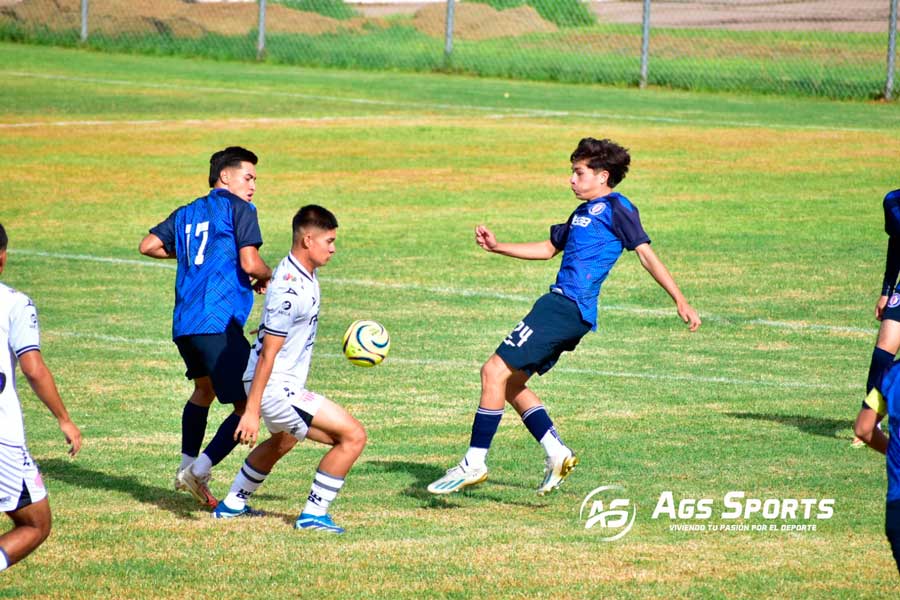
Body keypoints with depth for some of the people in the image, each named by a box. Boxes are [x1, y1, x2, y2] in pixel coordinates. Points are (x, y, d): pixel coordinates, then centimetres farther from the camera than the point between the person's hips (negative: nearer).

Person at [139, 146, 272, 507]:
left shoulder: (186, 214, 20)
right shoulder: (238, 209, -1)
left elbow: (148, 245, 18)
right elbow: (250, 263, -11)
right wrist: (266, 276, 11)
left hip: (183, 324, 8)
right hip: (219, 324, -8)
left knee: (204, 388, 32)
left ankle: (186, 468, 34)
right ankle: (200, 471, -13)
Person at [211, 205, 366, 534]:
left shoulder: (304, 274, 5)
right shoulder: (291, 290, -25)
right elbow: (268, 354, -25)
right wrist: (251, 411, -24)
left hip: (285, 385, 11)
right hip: (276, 387, -11)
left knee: (281, 442, 37)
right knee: (353, 436, -15)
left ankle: (232, 504, 53)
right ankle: (314, 513, -6)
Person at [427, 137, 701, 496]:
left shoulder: (616, 208, -4)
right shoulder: (585, 211, 23)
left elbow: (646, 255, -8)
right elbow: (549, 249, 34)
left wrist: (680, 302, -12)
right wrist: (497, 247, 26)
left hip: (568, 308, -10)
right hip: (560, 304, 10)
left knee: (495, 371, -13)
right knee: (510, 384, 12)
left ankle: (474, 464, -10)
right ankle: (557, 455, 11)